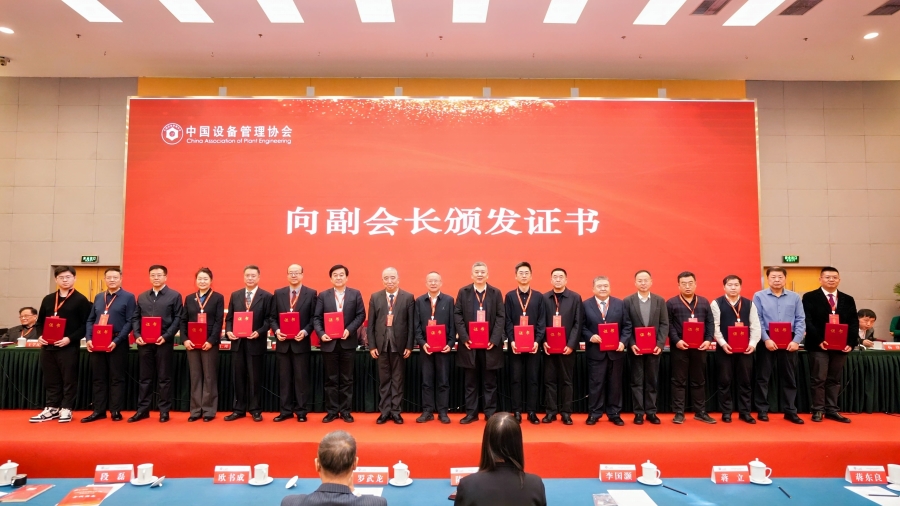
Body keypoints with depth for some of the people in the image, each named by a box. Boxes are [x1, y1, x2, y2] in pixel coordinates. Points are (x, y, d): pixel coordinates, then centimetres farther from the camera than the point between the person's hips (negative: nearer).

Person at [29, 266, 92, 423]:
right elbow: (40, 321, 19)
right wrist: (40, 336, 1)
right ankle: (52, 408, 22)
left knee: (69, 379, 1)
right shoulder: (48, 299, 13)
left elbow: (86, 325, -7)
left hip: (69, 347, -5)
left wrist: (70, 338, -17)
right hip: (48, 347, 5)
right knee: (50, 379, 12)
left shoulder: (81, 300, -3)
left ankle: (66, 409, 11)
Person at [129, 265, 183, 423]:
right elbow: (135, 318, 12)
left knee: (164, 378, 3)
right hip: (144, 342, 4)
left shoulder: (175, 296, 0)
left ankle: (164, 411, 10)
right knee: (145, 377, 10)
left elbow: (178, 319, -5)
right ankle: (142, 409, 19)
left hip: (164, 342, -4)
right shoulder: (142, 297, 13)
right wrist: (137, 335, -4)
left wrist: (166, 336, -14)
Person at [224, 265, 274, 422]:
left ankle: (255, 410, 15)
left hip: (256, 342, -3)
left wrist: (259, 332, -19)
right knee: (239, 377, 10)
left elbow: (269, 319, -5)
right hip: (237, 342, 4)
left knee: (255, 378, 5)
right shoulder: (235, 295, 10)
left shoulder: (266, 296, -2)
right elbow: (229, 317, 10)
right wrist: (228, 331, -7)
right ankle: (239, 409, 20)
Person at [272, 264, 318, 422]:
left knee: (301, 378, 3)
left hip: (301, 342, -3)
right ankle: (286, 410, 19)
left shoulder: (311, 293, 0)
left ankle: (301, 411, 13)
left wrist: (305, 332, -16)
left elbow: (314, 318, -1)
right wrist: (276, 330, -10)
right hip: (283, 342, 3)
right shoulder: (278, 293, 8)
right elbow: (273, 317, 8)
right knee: (284, 378, 9)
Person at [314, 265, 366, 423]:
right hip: (329, 342, 0)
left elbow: (361, 315, -1)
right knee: (331, 379, 7)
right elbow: (317, 318, 1)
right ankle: (332, 411, 16)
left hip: (348, 342, 0)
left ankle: (345, 410, 16)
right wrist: (321, 333, -15)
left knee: (346, 379, 7)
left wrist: (349, 330, -14)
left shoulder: (355, 294, 3)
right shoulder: (323, 296, 4)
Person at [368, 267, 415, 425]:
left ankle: (395, 411, 16)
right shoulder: (375, 297, 5)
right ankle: (384, 411, 17)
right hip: (381, 343, 2)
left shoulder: (408, 297, -1)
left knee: (397, 379, 7)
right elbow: (371, 324, 4)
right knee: (384, 379, 9)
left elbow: (411, 324, -2)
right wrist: (371, 345, -2)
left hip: (399, 344, -1)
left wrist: (409, 345, -6)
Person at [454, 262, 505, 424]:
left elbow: (500, 317, -1)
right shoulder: (463, 292, 4)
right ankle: (471, 412, 16)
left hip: (490, 343, 0)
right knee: (471, 381, 8)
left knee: (490, 381, 7)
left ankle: (490, 412, 16)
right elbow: (457, 315, 0)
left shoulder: (496, 293, 4)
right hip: (469, 343, 0)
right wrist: (464, 338, -11)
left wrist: (494, 339, -11)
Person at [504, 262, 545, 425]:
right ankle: (517, 412, 11)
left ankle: (532, 412, 12)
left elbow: (542, 321, 2)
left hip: (533, 344, 1)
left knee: (533, 378, 4)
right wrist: (511, 340, -10)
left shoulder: (539, 297, 7)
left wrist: (538, 341, -9)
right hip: (515, 344, 0)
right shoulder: (510, 296, 5)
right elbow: (507, 321, 1)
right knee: (516, 378, 3)